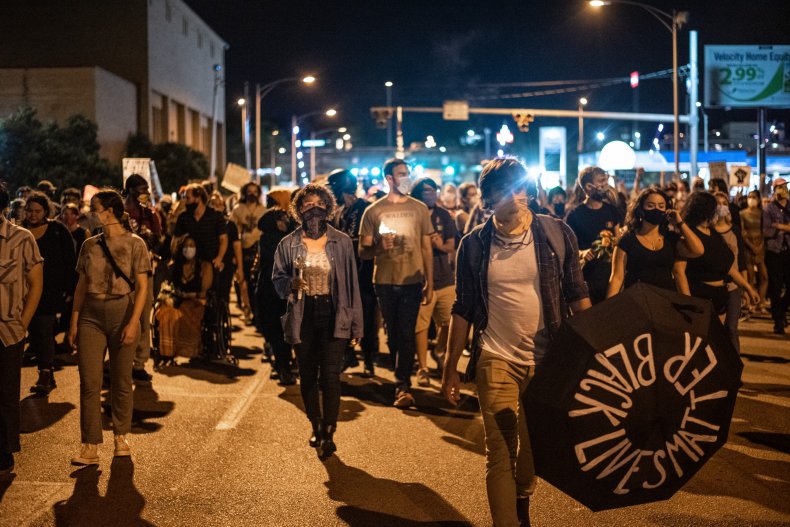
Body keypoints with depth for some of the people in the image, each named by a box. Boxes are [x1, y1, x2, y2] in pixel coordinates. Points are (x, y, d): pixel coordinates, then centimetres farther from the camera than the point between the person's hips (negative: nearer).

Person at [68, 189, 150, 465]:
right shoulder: (90, 245, 9)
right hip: (91, 316, 3)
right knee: (89, 382, -3)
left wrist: (133, 323, -16)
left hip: (122, 312, -3)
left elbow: (142, 287, -7)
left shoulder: (134, 244, -3)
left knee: (121, 380, 6)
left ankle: (121, 436, 24)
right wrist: (74, 321, 4)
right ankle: (90, 446, 0)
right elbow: (81, 285, 11)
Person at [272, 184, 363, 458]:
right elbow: (277, 279, 8)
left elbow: (351, 284, 3)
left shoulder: (342, 242, 2)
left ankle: (328, 434, 1)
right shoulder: (288, 245, 3)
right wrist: (292, 284, -16)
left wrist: (355, 324, 1)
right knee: (307, 376, 10)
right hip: (303, 316, 2)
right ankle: (316, 426, 29)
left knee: (330, 375, -8)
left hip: (333, 315, -2)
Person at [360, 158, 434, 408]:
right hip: (385, 281, 1)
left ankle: (402, 386, -3)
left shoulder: (419, 208, 5)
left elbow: (427, 248, 8)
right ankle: (402, 381, 25)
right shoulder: (373, 211, 2)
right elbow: (362, 251, 2)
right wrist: (378, 246, -20)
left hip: (412, 280, -1)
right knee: (393, 333, 11)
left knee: (407, 333, -6)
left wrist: (430, 283, 3)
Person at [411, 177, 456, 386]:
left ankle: (439, 352, 36)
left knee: (449, 322, 8)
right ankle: (422, 368, 8)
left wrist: (442, 245, -13)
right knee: (421, 326, -4)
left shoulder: (443, 215, 7)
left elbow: (451, 245, 9)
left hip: (445, 278, 4)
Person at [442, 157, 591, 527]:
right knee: (500, 452, -3)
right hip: (496, 361, -1)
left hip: (547, 359, 2)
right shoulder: (474, 245, -2)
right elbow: (463, 310, 4)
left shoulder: (556, 234, -2)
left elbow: (577, 295, 3)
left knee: (536, 445, 17)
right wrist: (450, 369, 4)